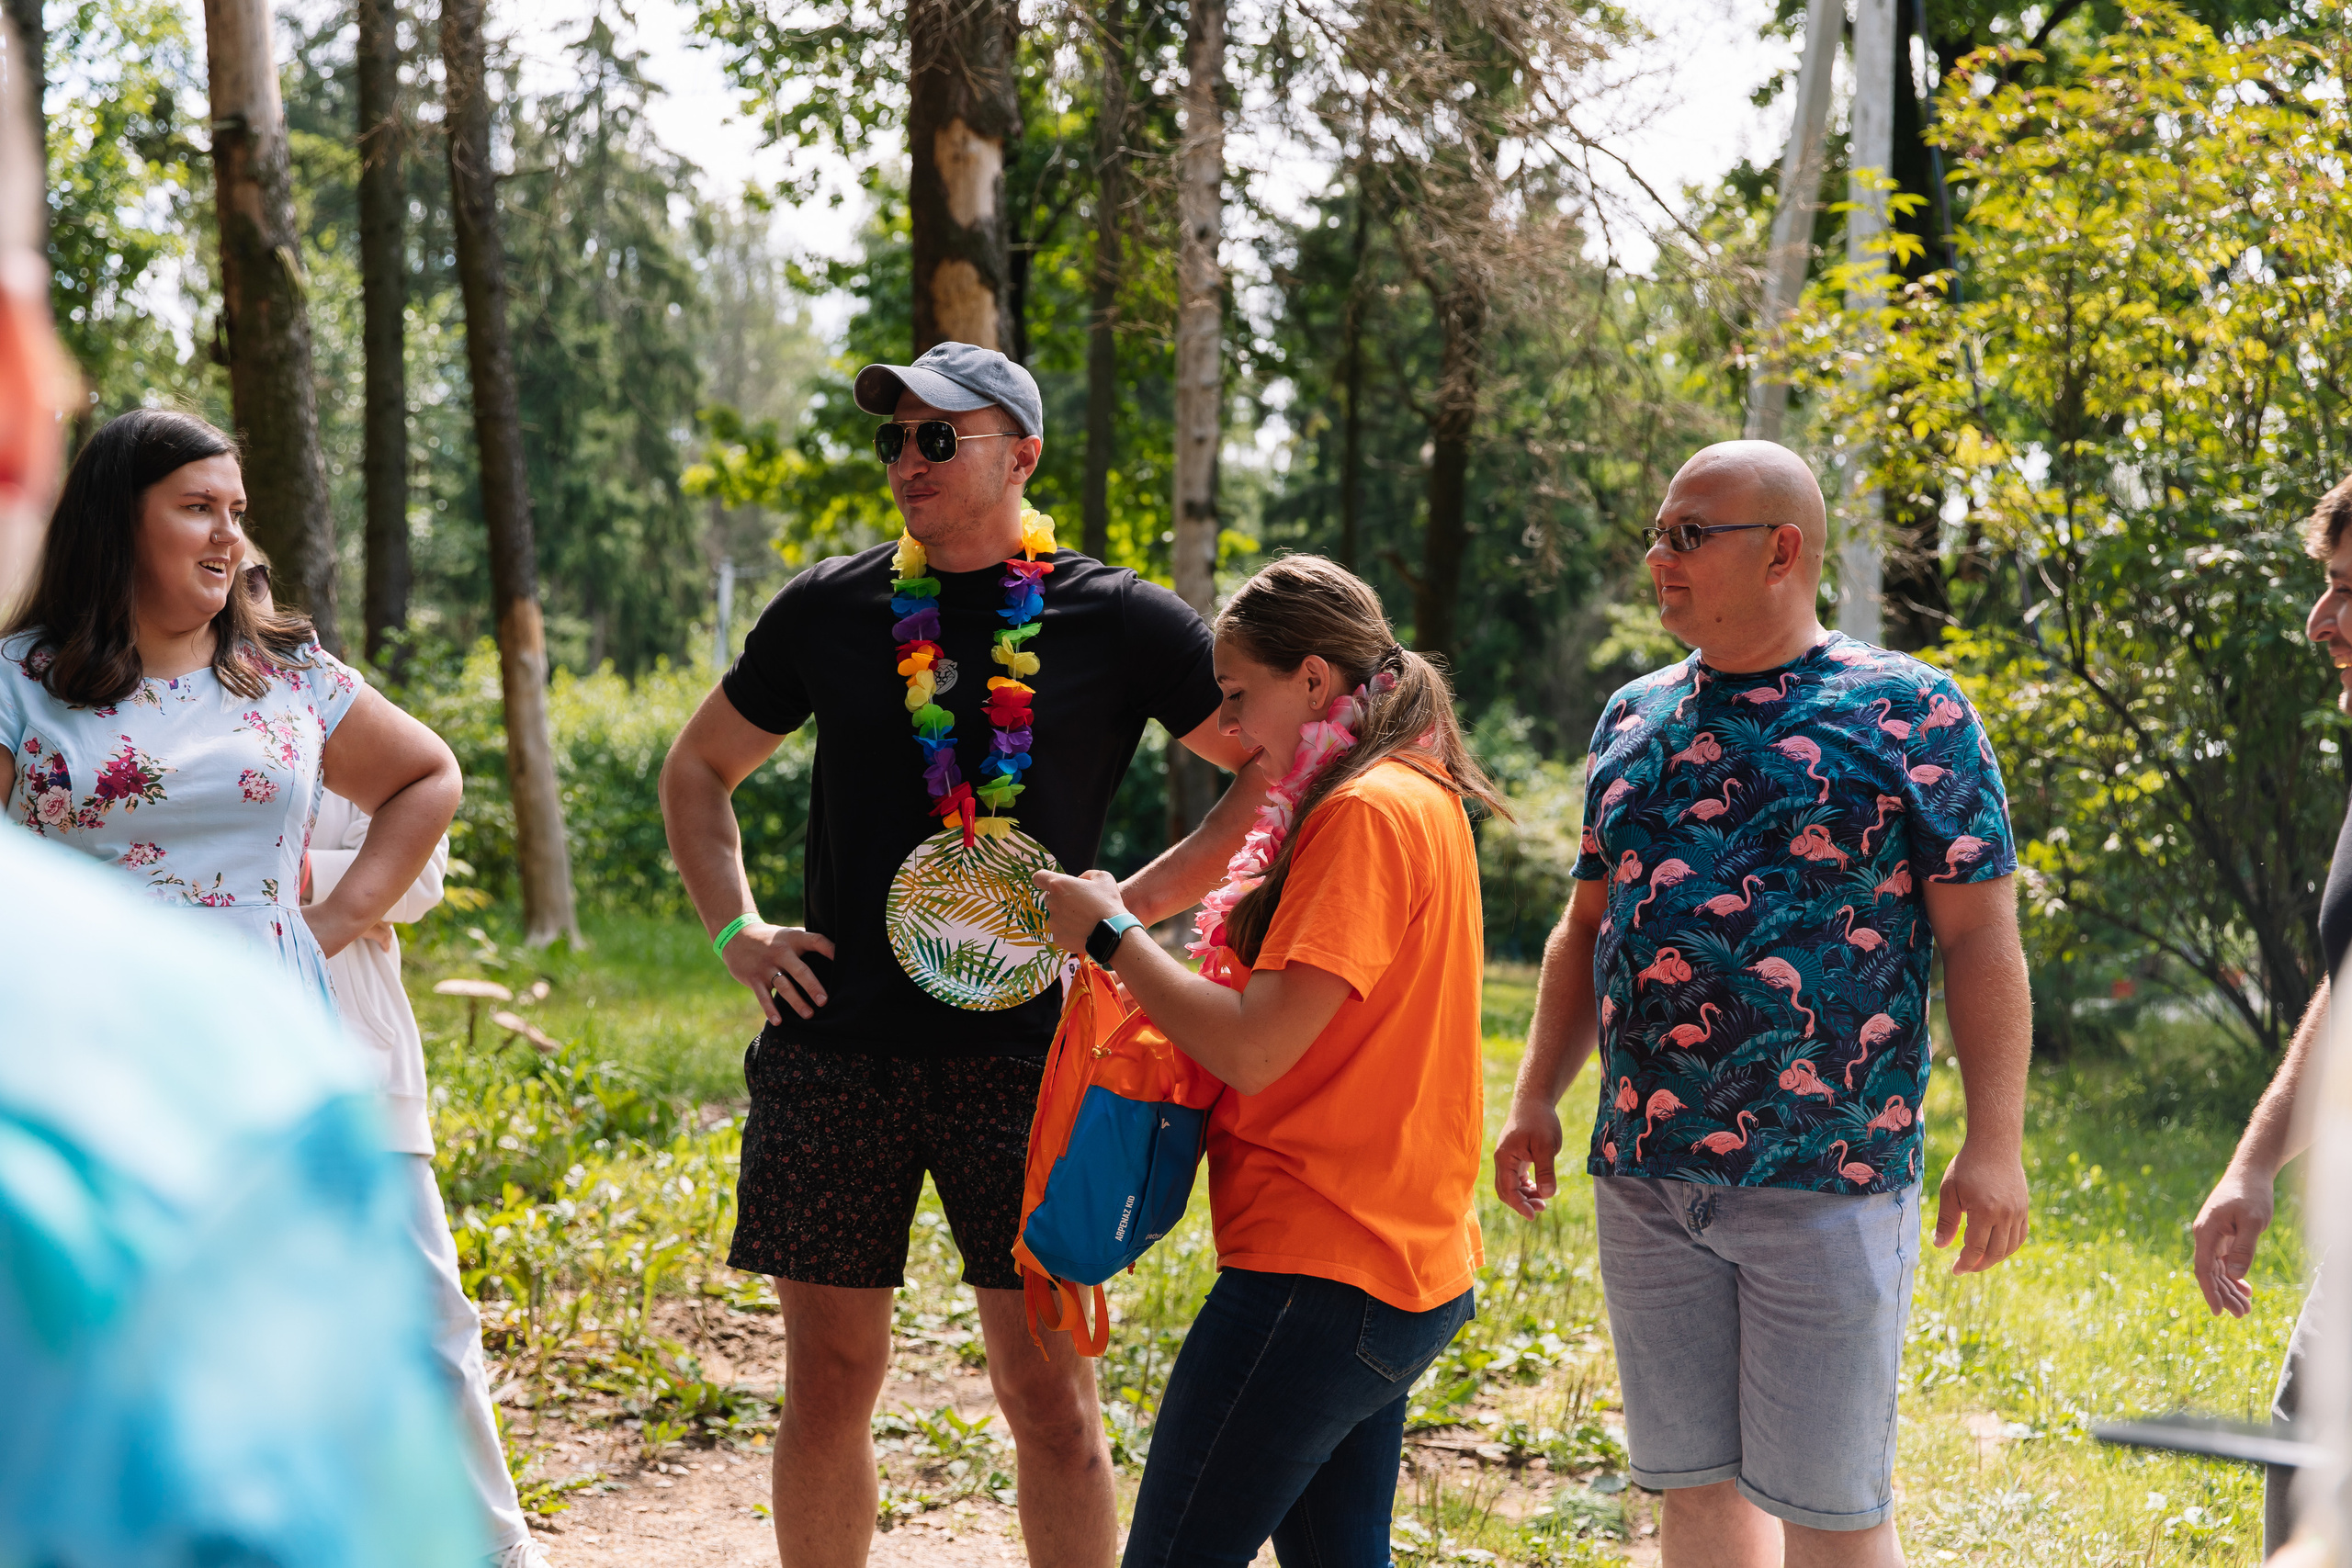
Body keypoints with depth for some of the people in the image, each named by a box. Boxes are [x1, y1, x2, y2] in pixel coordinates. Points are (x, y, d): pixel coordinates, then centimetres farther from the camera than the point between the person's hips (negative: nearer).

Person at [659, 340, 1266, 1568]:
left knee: (1048, 1392, -1)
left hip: (1018, 1047, -2)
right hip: (834, 1047, 2)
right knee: (828, 1381, 8)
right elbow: (696, 772, 22)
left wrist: (1140, 899, -4)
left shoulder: (1118, 624, 0)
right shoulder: (829, 610, 8)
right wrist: (734, 930, 8)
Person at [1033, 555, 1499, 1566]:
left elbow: (1254, 1050, -20)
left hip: (1321, 1273, -10)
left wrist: (1110, 933, -9)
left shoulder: (1369, 814, -16)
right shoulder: (1418, 800, 16)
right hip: (1401, 1265, 10)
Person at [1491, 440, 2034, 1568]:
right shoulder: (1634, 718, 14)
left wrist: (1994, 1146, -12)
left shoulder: (1909, 712, -2)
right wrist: (1536, 1098, 12)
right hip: (1643, 1175, 6)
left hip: (1828, 1177, -5)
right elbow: (1587, 929, 20)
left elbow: (1980, 937, -5)